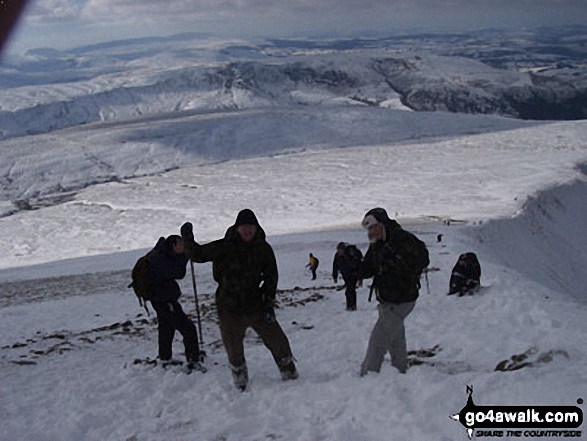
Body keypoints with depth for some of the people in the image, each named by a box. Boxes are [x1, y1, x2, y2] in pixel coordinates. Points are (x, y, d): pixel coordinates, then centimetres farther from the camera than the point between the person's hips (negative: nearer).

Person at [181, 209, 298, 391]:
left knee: (277, 340, 2)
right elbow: (198, 254, 4)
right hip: (229, 309, -1)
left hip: (256, 305, 1)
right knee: (233, 347, 10)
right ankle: (240, 379, 36)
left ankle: (290, 374, 23)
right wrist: (188, 239, -9)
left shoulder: (263, 248, -2)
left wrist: (268, 300, -5)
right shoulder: (223, 247, -7)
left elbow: (271, 276, 3)